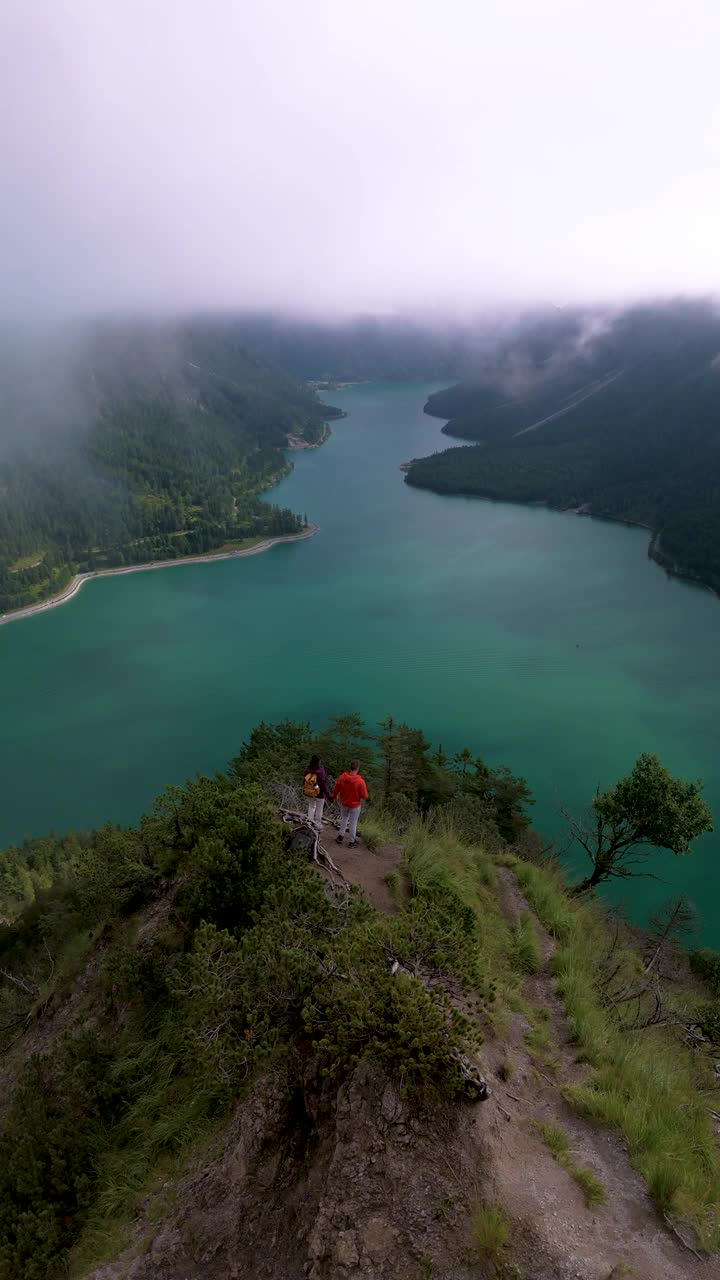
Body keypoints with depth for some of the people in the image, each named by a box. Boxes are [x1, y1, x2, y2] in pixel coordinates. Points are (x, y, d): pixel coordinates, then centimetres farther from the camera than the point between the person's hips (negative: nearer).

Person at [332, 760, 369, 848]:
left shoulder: (342, 777, -19)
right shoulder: (360, 781, -29)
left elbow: (336, 789, -4)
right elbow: (365, 796, -20)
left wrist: (334, 797, 16)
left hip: (344, 803, 3)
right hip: (355, 805, -3)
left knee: (344, 819, 27)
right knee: (353, 823, 15)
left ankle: (341, 837, 34)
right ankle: (352, 842, 30)